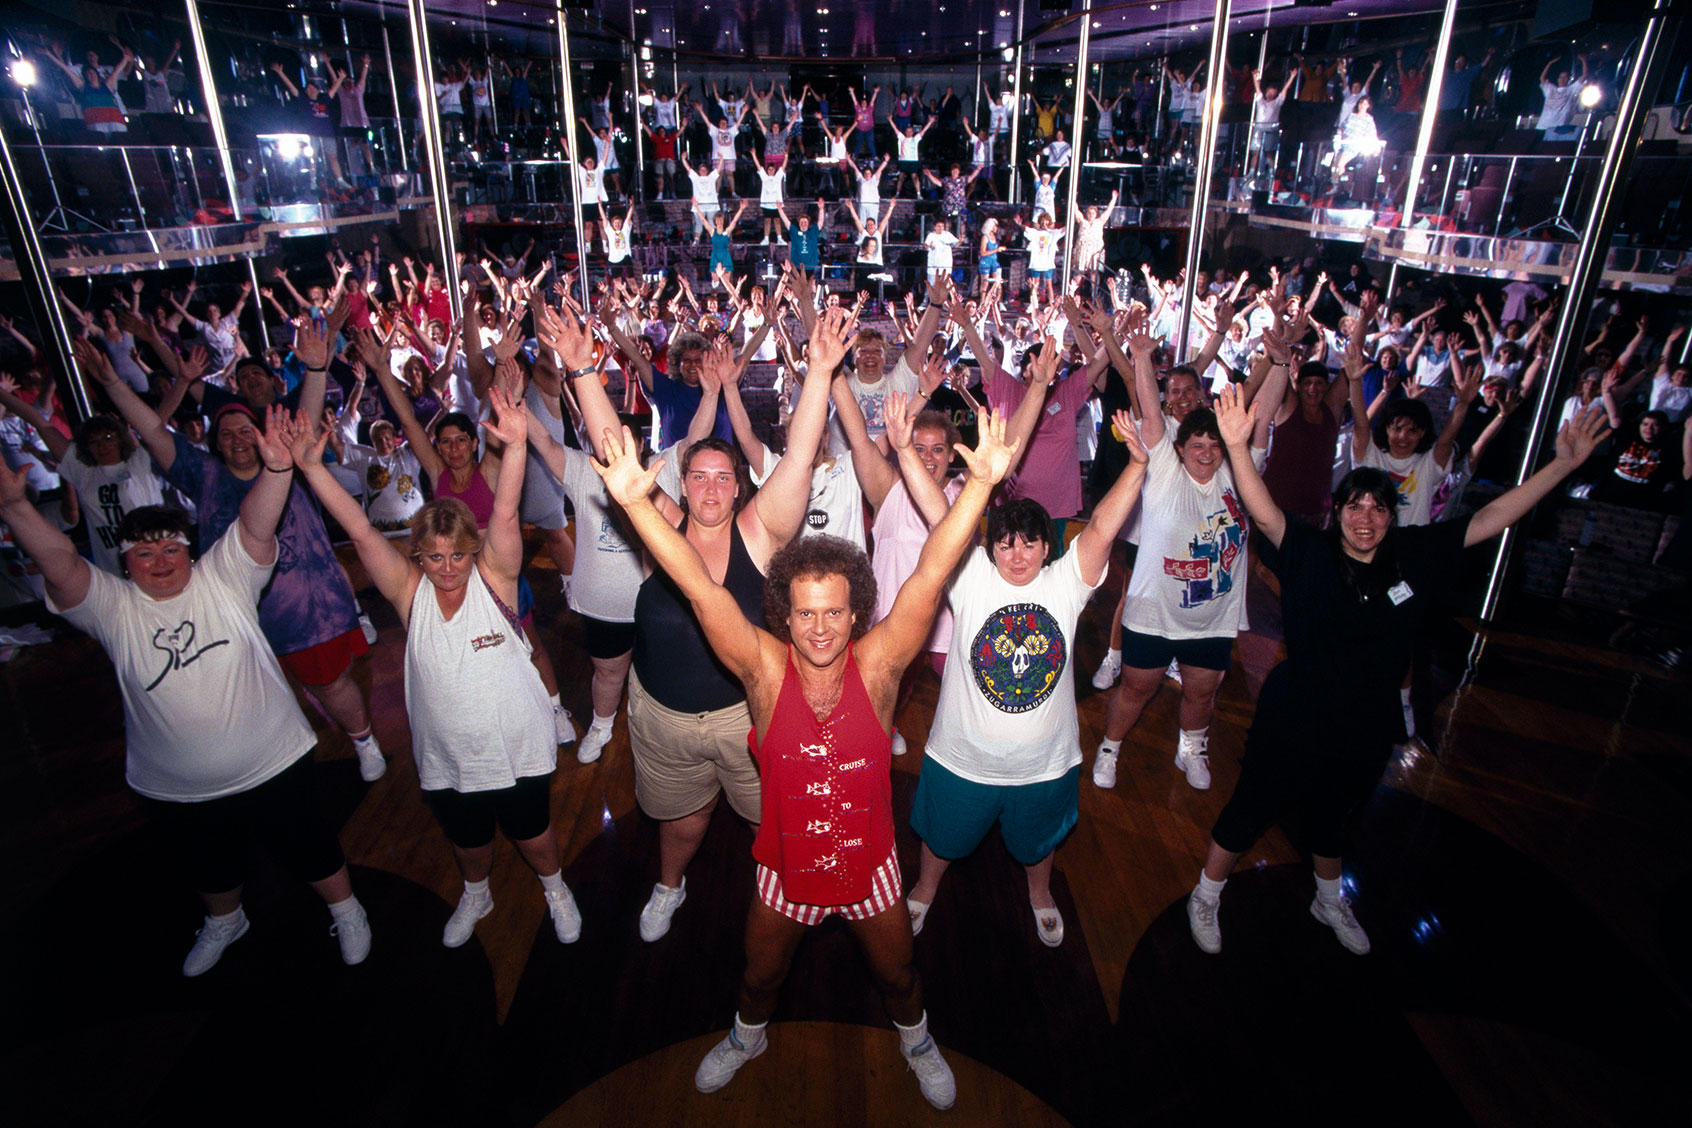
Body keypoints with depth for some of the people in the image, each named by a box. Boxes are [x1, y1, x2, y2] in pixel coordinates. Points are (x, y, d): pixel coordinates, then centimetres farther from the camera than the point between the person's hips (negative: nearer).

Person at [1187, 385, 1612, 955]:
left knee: (1331, 812, 27)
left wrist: (1563, 463, -7)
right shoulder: (1309, 553, -19)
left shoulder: (1416, 555, -7)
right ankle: (1206, 896, 33)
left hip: (1365, 725, 4)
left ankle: (1330, 900, 54)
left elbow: (1491, 519, -3)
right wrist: (1238, 447, -49)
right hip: (1294, 717, -4)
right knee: (1252, 807, 10)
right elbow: (1264, 513, -34)